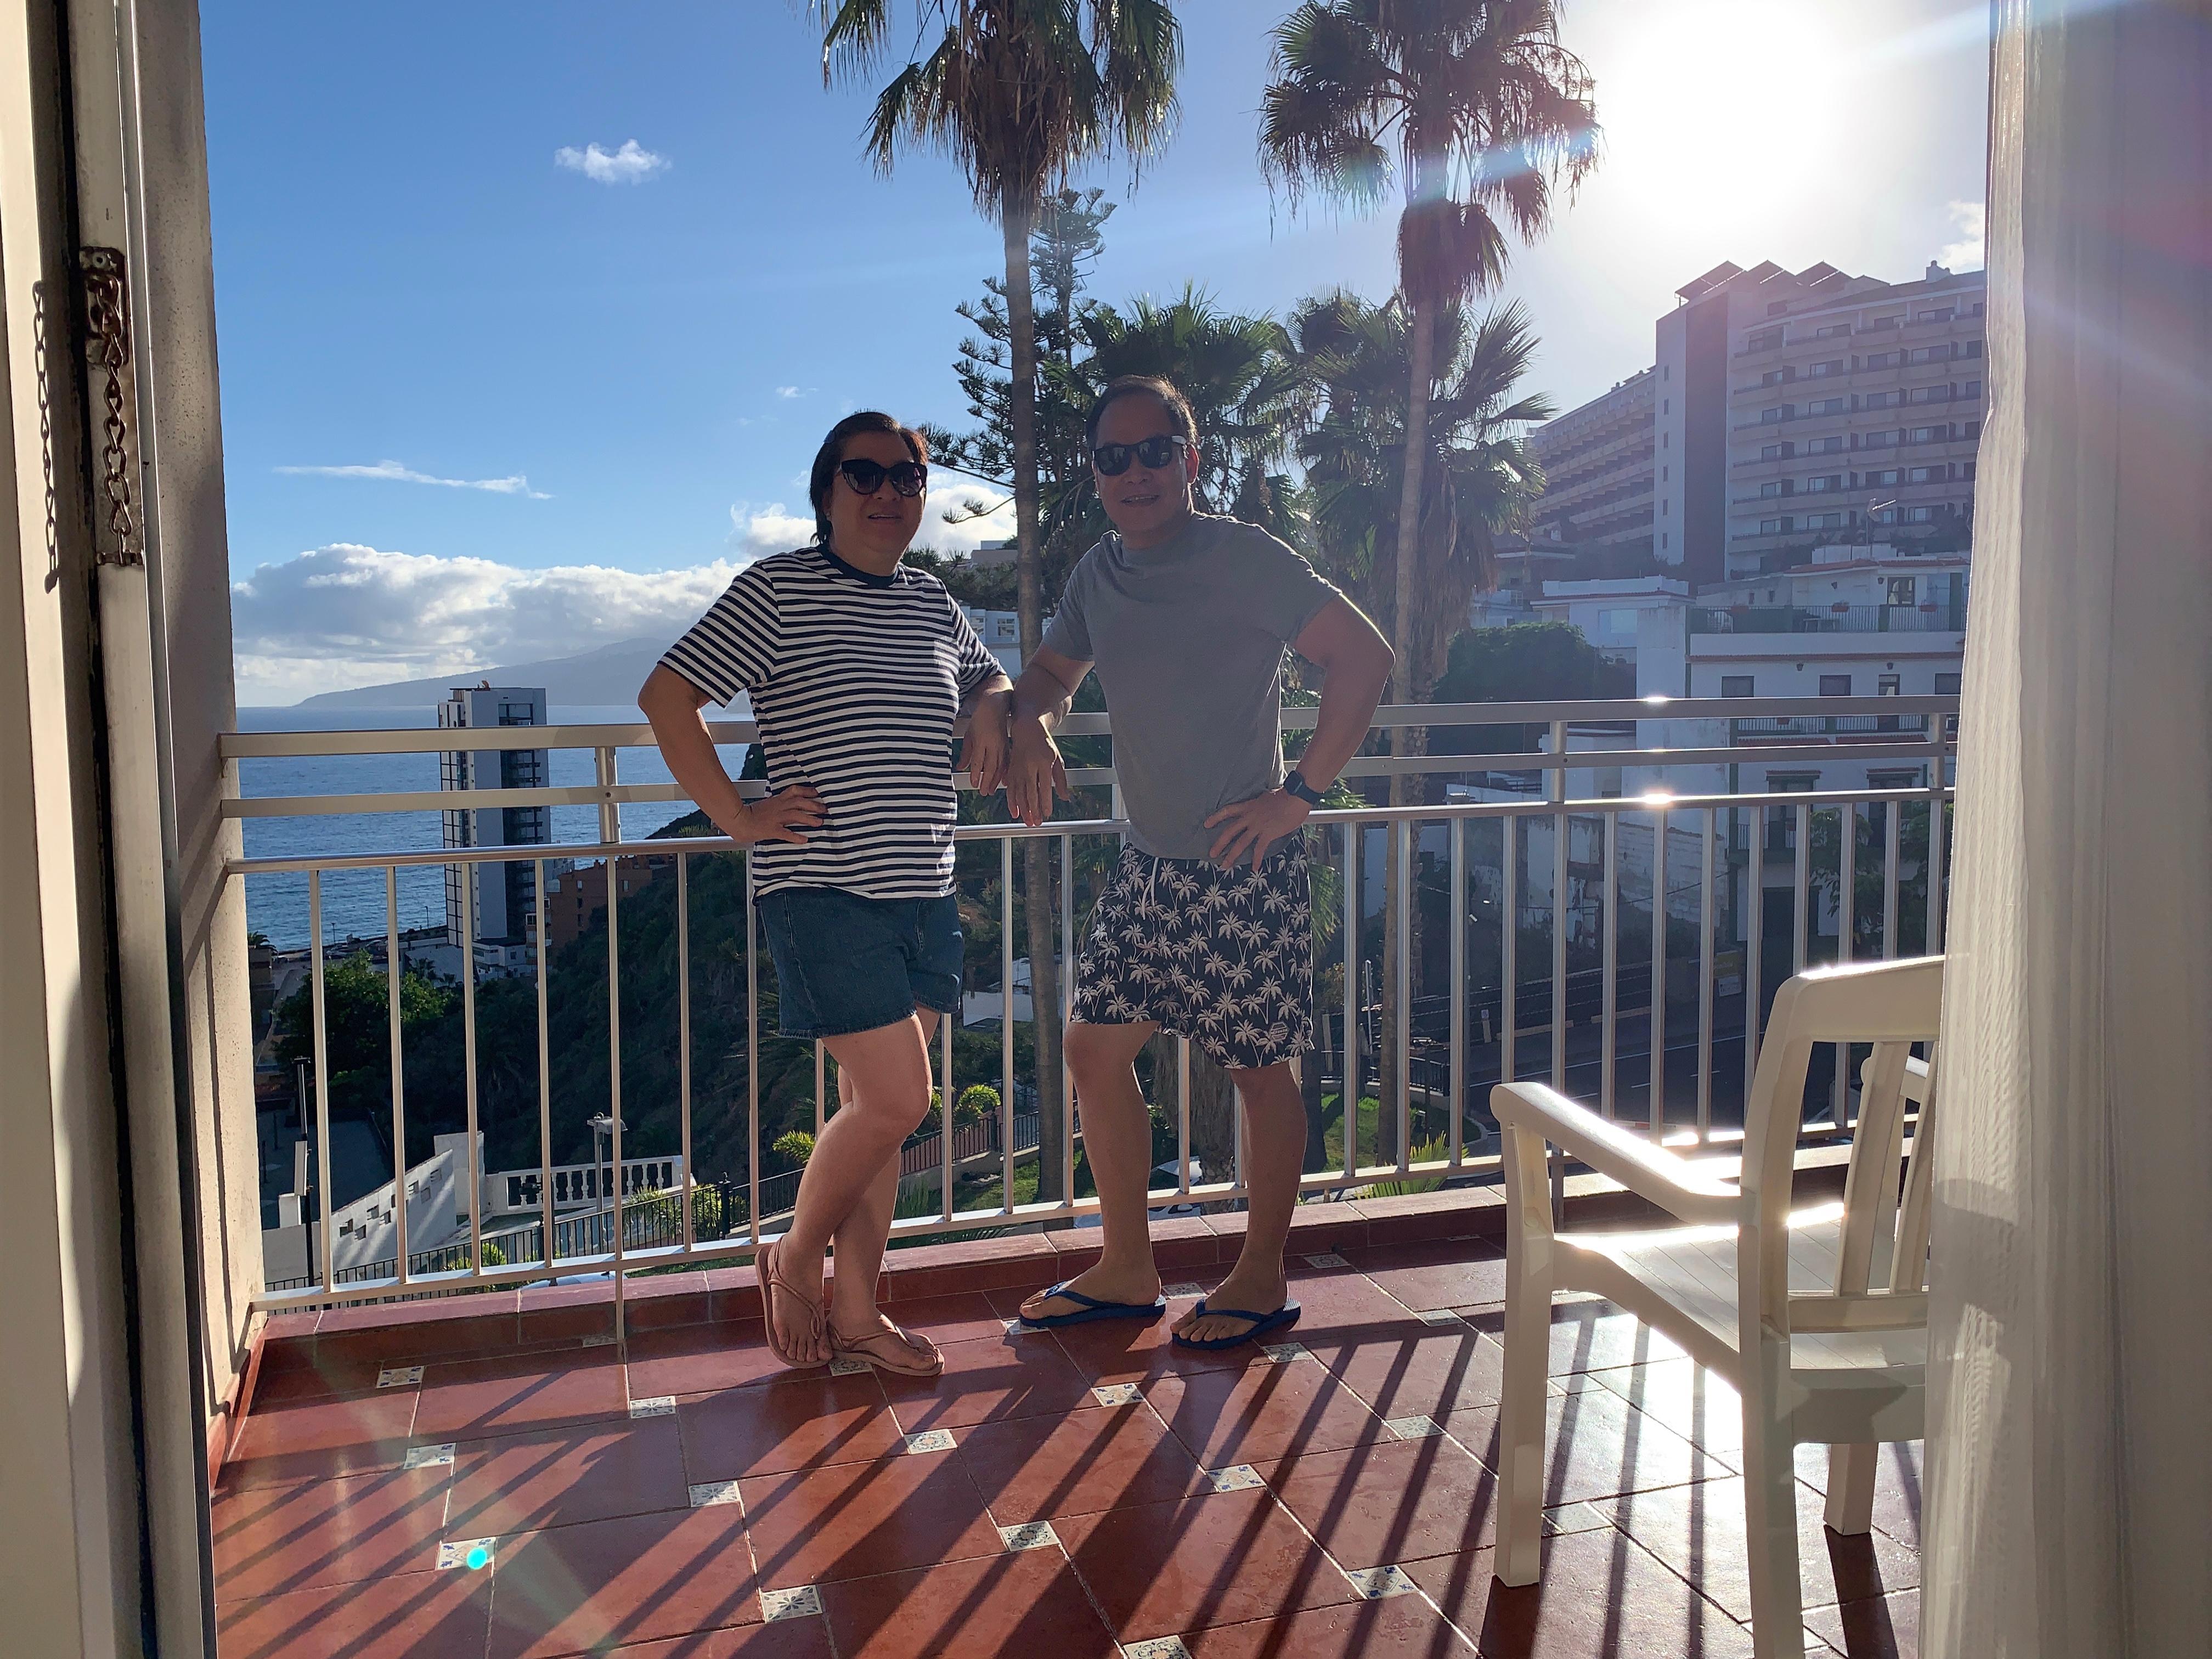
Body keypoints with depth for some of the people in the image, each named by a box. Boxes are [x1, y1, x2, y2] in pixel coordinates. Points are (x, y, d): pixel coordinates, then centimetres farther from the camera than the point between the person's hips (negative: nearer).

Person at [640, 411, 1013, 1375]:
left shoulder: (934, 605, 15)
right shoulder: (779, 589, -3)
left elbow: (989, 682, 33)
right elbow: (666, 696, -6)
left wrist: (992, 715, 10)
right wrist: (736, 816, -9)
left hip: (923, 893, 6)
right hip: (823, 891, -6)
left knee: (875, 1105, 9)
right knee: (897, 1097, -11)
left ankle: (855, 1309, 21)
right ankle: (795, 1260, 14)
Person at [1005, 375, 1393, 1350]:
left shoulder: (1242, 558, -12)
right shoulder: (1097, 575, 8)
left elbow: (1366, 656, -13)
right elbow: (1051, 670, 23)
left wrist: (1300, 793, -16)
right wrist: (1030, 725, -1)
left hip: (1242, 870, -7)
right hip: (1146, 865, 7)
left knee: (1260, 1069, 5)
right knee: (1097, 1048, 8)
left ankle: (1261, 1280, 22)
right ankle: (1128, 1271, 23)